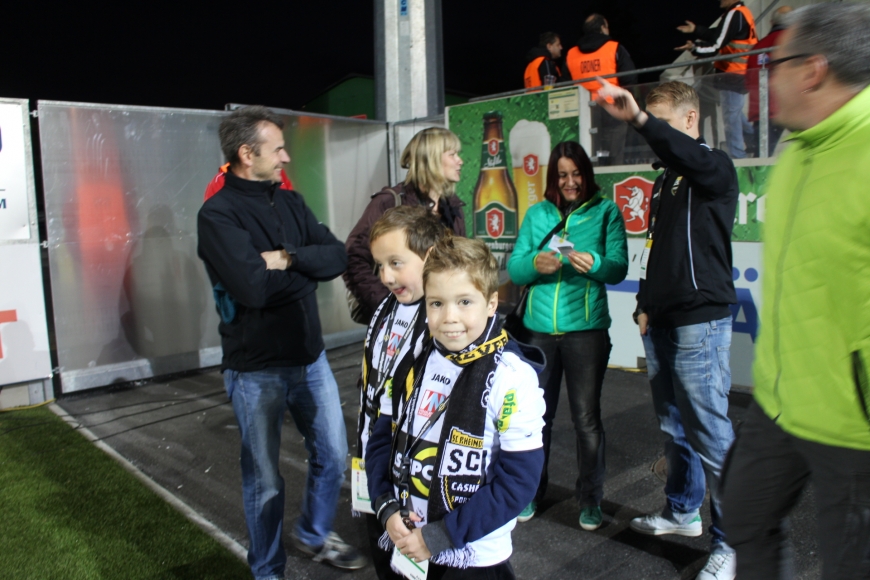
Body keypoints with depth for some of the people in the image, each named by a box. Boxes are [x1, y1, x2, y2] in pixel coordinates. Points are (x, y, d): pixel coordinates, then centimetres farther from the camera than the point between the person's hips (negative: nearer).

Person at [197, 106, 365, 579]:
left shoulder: (290, 202, 6)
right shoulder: (217, 214, -14)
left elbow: (336, 256, -5)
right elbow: (253, 287, -27)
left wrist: (288, 258, -21)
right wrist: (308, 269, -11)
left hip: (309, 357, 6)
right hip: (255, 370, -6)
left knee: (333, 455, 18)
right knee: (264, 481, 9)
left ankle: (313, 534, 44)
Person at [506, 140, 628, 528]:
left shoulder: (606, 212, 4)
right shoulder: (536, 214, 10)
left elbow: (619, 268, -5)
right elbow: (514, 268, 4)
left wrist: (594, 263, -26)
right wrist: (535, 264, -18)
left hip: (586, 329, -2)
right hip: (539, 329, 2)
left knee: (586, 418, 3)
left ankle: (590, 499, 22)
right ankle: (531, 491, 29)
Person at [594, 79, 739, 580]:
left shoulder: (715, 168, -5)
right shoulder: (665, 182, 19)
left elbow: (689, 155, -31)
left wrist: (638, 118, -41)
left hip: (701, 321, -8)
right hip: (663, 322, 8)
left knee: (710, 432, -6)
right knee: (674, 427, 16)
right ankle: (683, 511, 32)